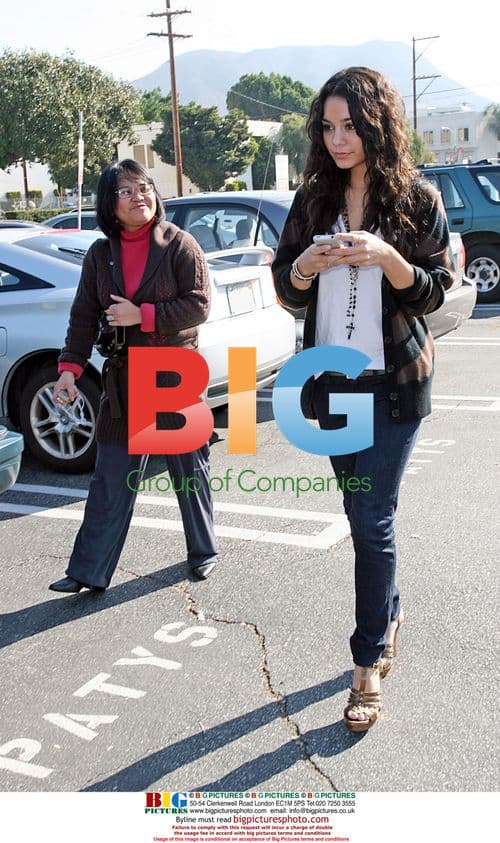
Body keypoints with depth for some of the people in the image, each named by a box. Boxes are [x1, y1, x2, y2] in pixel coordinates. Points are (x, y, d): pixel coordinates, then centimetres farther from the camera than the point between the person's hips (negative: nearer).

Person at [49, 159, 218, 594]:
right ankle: (89, 571, 10)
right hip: (123, 379, 3)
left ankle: (203, 551, 30)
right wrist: (70, 367, -7)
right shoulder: (100, 255, 6)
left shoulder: (179, 245, -5)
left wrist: (142, 315, -18)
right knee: (111, 478, 4)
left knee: (189, 470, 11)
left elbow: (199, 304, -11)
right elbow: (84, 315, 5)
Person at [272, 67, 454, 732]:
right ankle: (389, 613, 37)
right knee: (361, 513, 14)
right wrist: (305, 265, -16)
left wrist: (387, 258, -22)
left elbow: (435, 290, -5)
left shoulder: (417, 198, -4)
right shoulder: (313, 199, 6)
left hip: (394, 382, -4)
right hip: (333, 379, 4)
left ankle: (370, 662, 6)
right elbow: (285, 288, 7)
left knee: (372, 518, -5)